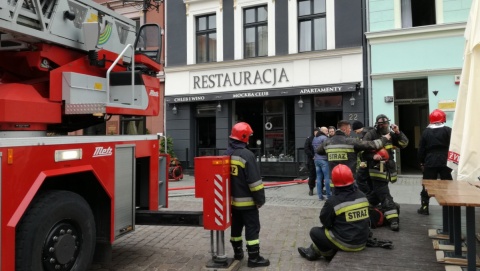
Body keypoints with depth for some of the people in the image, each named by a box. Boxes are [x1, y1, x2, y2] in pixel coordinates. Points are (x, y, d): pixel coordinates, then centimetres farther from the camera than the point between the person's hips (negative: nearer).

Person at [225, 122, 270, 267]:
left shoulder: (227, 154, 5)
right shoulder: (247, 155, -19)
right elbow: (254, 180, -19)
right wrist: (260, 199, -10)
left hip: (232, 199, 8)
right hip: (247, 201, -8)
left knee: (236, 226, 19)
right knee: (252, 228, 1)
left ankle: (237, 252, 32)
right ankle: (254, 258, 7)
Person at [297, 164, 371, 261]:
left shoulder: (333, 201, -19)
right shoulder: (362, 196, -3)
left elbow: (325, 222, -6)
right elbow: (365, 220, 12)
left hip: (345, 243, -6)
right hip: (362, 241, 6)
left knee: (315, 231, 11)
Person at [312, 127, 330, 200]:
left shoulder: (314, 139, 16)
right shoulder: (324, 138, -9)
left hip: (316, 159, 7)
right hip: (324, 159, -7)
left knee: (319, 178, 7)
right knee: (327, 177, -1)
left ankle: (320, 196, 8)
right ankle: (328, 195, 1)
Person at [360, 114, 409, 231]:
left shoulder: (391, 134, 10)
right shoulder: (370, 135, -8)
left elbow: (404, 144, 5)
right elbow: (362, 151, -11)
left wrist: (398, 133, -8)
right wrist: (372, 156, -27)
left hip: (387, 169, 6)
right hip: (377, 169, -6)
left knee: (376, 194, 17)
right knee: (384, 195, -9)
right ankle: (393, 219, -10)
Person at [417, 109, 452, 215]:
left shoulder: (426, 132, 2)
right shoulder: (448, 131, -2)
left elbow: (421, 149, 4)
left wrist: (422, 162, 13)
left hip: (430, 163, 0)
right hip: (445, 162, 0)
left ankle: (424, 207, 5)